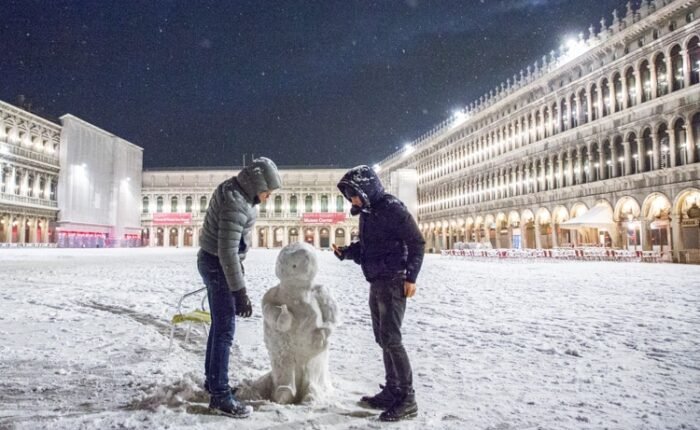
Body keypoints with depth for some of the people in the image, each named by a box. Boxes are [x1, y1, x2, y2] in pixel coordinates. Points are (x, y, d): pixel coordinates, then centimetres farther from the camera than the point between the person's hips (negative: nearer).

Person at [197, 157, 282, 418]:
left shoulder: (234, 191, 3)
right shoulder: (235, 204, -27)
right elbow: (227, 251, -29)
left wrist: (238, 261, 26)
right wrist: (239, 292, -26)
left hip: (214, 260, 10)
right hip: (217, 264, -10)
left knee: (219, 324, 19)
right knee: (225, 329, -4)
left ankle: (212, 379, 33)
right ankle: (220, 395, 5)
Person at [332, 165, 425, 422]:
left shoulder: (391, 208, -13)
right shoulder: (366, 213, 12)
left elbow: (416, 242, -15)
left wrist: (411, 276, -19)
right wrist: (344, 252, 3)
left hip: (393, 282, -9)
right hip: (376, 283, 9)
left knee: (391, 338, -10)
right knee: (382, 339, 12)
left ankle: (407, 399, -1)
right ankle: (392, 391, 22)